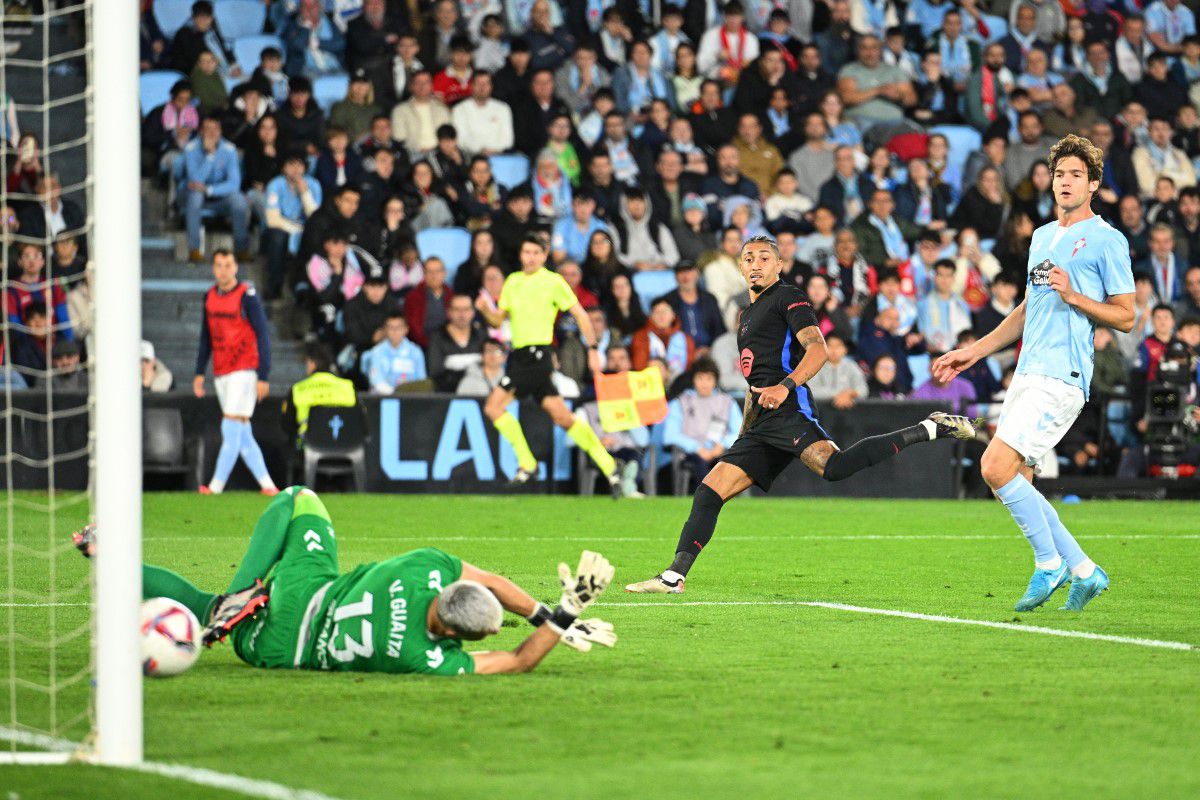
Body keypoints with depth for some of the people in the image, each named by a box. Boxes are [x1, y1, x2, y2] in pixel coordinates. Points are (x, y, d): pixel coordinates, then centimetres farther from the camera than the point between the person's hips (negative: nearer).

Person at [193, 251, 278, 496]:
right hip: (220, 373, 7)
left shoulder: (247, 296, -9)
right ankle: (267, 484, 12)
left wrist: (263, 377, -14)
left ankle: (216, 485, -13)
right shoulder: (210, 296, 11)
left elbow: (263, 336, -10)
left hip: (244, 370, -7)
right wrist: (199, 372, 16)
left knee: (231, 428, -10)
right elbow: (206, 336, 20)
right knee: (242, 434, 7)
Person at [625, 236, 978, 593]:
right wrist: (743, 435, 34)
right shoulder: (748, 316, 30)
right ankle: (673, 577, 1)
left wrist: (786, 386, -25)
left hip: (789, 411, -9)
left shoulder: (788, 297, 3)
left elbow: (817, 350, -11)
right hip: (762, 424, 9)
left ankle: (930, 429, -30)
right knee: (709, 491, 2)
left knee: (832, 466, -34)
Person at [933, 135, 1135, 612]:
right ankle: (1083, 572, 14)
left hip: (1063, 377, -8)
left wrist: (1072, 295, -16)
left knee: (997, 468, -17)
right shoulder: (1042, 236, 20)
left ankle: (1049, 563, -2)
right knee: (1013, 482, 3)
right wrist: (973, 352, 26)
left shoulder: (1107, 241, -4)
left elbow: (1126, 317, -4)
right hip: (1028, 372, 8)